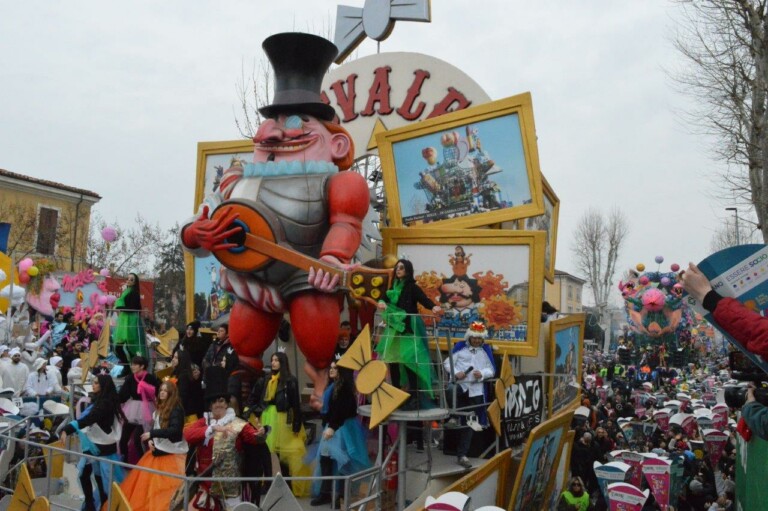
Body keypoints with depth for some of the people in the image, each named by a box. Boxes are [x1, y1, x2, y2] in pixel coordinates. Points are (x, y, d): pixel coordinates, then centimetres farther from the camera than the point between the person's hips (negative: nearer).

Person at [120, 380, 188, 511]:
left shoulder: (176, 409, -16)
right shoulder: (160, 408, 11)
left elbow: (175, 430, -25)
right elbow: (155, 426, 17)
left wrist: (151, 434, -21)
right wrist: (151, 440, -3)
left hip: (171, 451, -8)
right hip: (158, 448, 8)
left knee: (166, 484, -6)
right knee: (149, 479, 13)